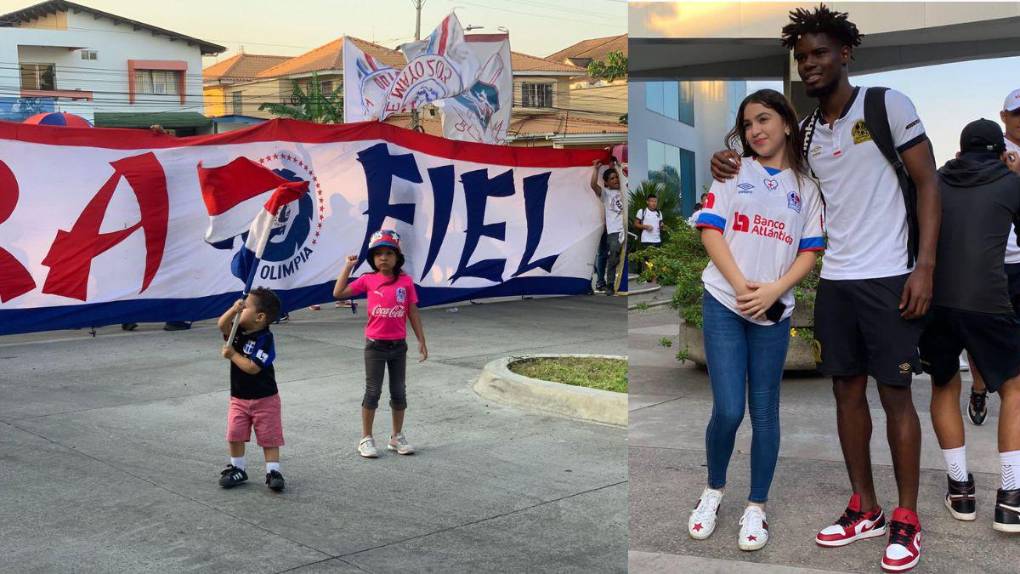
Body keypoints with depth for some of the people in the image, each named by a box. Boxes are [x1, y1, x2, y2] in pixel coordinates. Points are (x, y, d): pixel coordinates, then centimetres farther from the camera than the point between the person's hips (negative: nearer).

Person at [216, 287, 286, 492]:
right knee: (235, 434, 2)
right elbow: (222, 325, -16)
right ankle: (237, 469, 16)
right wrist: (233, 309, -28)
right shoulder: (239, 331, 1)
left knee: (269, 437, 2)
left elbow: (252, 367, -27)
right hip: (239, 397, 6)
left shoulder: (265, 339, -21)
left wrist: (232, 354, -18)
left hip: (264, 398, -6)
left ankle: (273, 471, 8)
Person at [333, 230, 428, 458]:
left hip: (398, 345, 2)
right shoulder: (368, 280, -3)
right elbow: (338, 293, -7)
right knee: (373, 391, 3)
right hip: (375, 345, -2)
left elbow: (413, 313, 2)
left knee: (399, 392, 11)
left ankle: (397, 437, 24)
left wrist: (421, 341, 1)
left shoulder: (406, 281, -2)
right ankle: (366, 439, 13)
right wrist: (348, 266, -7)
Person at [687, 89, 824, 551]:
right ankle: (713, 491, 17)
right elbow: (710, 230, -3)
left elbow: (809, 253, 5)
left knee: (764, 412, 5)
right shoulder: (733, 171, 6)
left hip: (774, 311, 2)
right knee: (728, 410, -7)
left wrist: (772, 290, -13)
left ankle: (756, 508, 17)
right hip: (724, 303, -1)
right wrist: (740, 285, -15)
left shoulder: (805, 188, 9)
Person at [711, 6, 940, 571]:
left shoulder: (887, 105, -4)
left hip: (889, 278, -5)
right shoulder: (805, 132, 11)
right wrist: (730, 166, 2)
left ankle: (906, 520, 9)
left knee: (895, 395, -1)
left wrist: (925, 266, -14)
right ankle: (865, 508, 21)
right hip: (834, 280, 5)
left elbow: (927, 184, -5)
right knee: (847, 392, 9)